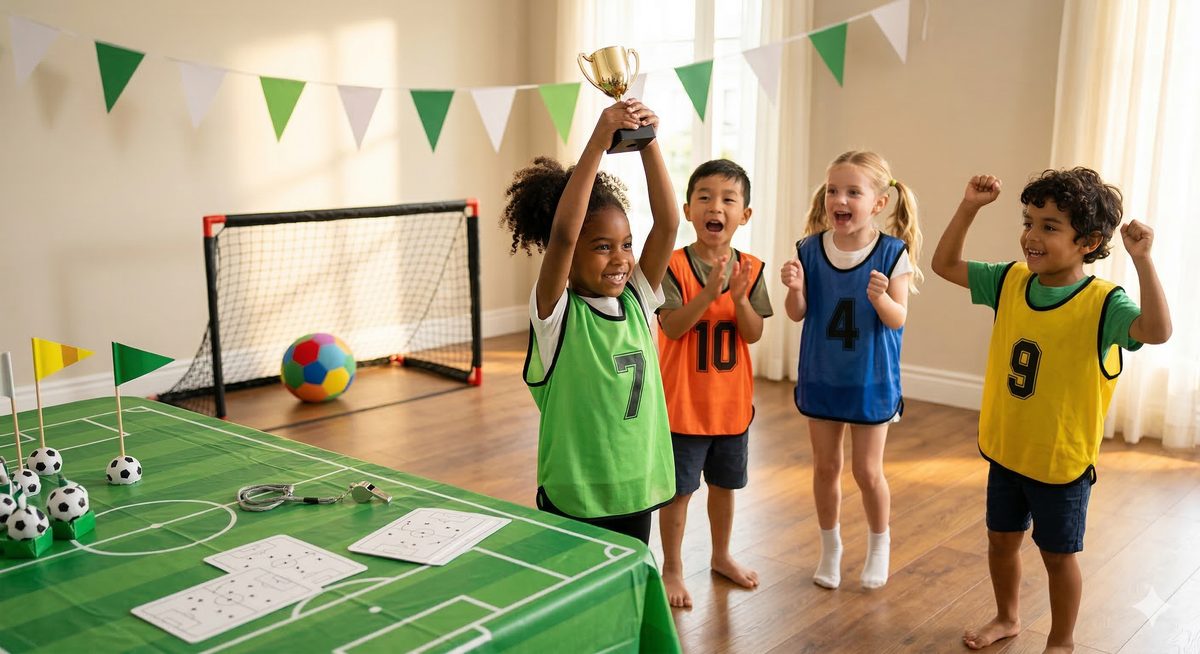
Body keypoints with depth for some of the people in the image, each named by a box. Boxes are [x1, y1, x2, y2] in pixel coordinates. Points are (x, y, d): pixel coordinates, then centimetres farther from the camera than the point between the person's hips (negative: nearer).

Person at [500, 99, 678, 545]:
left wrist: (649, 143, -17)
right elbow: (561, 234, -29)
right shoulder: (556, 312, -13)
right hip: (573, 500, -5)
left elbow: (667, 224, -8)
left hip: (636, 491, 5)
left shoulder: (637, 301, 1)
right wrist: (597, 144, -32)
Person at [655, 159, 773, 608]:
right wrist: (708, 293, -31)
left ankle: (722, 555, 40)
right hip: (683, 400, -4)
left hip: (731, 399, 4)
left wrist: (739, 298, -22)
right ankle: (672, 568, 24)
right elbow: (671, 327, -20)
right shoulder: (673, 266, -13)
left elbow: (754, 335, -5)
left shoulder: (750, 269, -1)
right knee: (679, 488, 7)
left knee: (724, 483, 20)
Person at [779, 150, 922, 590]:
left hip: (870, 380, -2)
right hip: (821, 376, 3)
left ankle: (879, 544, 34)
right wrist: (795, 287, -24)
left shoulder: (893, 253, -14)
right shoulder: (810, 249, -8)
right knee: (825, 466, 14)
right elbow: (797, 314, -4)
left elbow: (898, 320, -15)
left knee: (867, 471, 8)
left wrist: (881, 297, -35)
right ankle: (830, 546, 34)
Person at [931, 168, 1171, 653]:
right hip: (1005, 449, 5)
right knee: (1002, 539, 21)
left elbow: (1157, 331, -38)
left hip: (1062, 459, -5)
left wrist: (1142, 260, -46)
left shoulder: (1102, 302, -20)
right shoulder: (1010, 282, -4)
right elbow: (945, 264, 3)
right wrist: (970, 207, -8)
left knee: (1058, 554, 13)